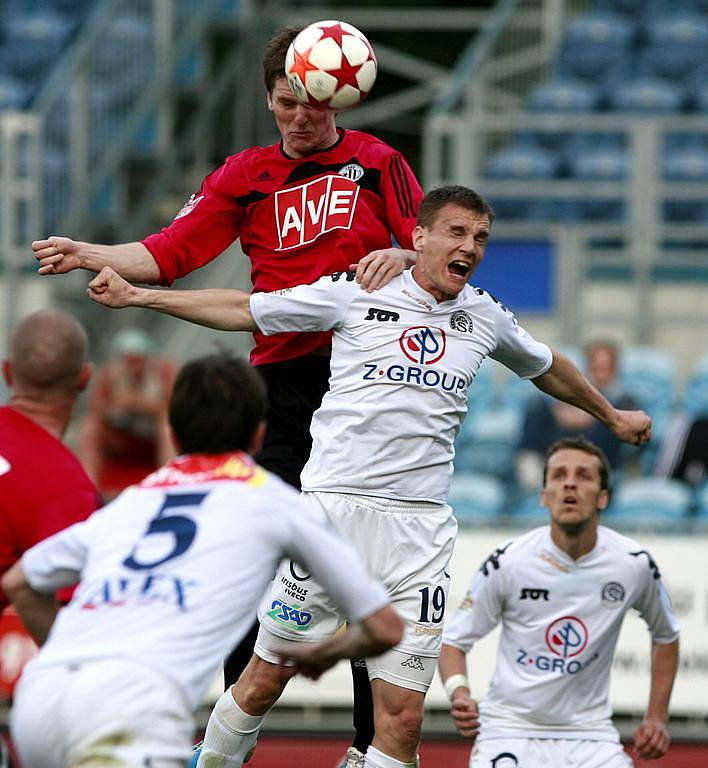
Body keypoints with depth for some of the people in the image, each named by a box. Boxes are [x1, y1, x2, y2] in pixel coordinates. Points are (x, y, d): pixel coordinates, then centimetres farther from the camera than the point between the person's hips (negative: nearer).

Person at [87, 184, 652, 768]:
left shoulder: (486, 316, 13)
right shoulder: (356, 293, 3)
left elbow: (545, 367, 34)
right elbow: (244, 310, 10)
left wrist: (611, 416, 47)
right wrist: (136, 297, 9)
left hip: (421, 528, 2)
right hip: (334, 502, -2)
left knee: (402, 717, -6)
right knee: (263, 681, 2)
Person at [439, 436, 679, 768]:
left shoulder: (634, 565, -4)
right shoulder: (508, 562, -9)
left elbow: (665, 636, 16)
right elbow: (454, 641, -1)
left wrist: (657, 717, 8)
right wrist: (459, 695, -21)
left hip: (589, 734, 2)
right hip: (509, 729, -2)